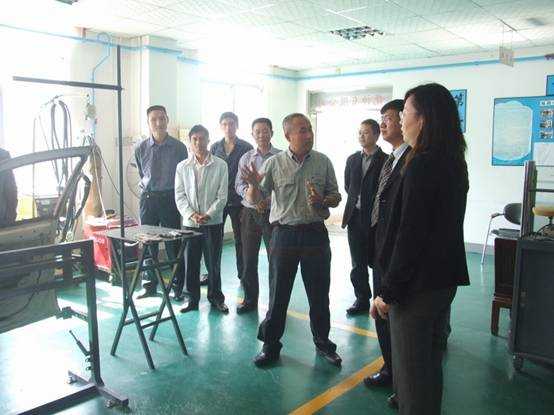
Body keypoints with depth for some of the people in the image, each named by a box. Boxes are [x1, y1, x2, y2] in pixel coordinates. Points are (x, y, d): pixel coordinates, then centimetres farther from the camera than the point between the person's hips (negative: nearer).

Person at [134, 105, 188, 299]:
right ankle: (151, 285, 22)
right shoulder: (140, 148, -1)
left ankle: (178, 286, 15)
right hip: (147, 198, 2)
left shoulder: (179, 147, -6)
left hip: (170, 198, -2)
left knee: (174, 244, 2)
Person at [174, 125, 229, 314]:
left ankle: (216, 297, 23)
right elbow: (179, 196, 2)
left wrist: (208, 214, -15)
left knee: (213, 263, 6)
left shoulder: (220, 165, -2)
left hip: (213, 222, -2)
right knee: (190, 263, 7)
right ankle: (193, 299, 22)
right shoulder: (182, 167, 5)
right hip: (190, 222, 2)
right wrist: (192, 214, -12)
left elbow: (222, 196, -4)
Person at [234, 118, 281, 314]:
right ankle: (250, 299, 25)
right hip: (250, 213, 3)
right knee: (248, 260, 10)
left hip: (273, 212, -3)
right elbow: (239, 184, 4)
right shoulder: (246, 158, 10)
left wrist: (267, 200, -20)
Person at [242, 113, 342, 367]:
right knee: (278, 292, 8)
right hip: (284, 234, -1)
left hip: (315, 234, 1)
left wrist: (322, 201, -13)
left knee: (319, 293, 11)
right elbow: (254, 200, -3)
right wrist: (254, 185, -24)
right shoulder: (274, 163, -2)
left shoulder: (323, 162, 1)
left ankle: (322, 342, 31)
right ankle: (270, 345, 24)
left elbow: (336, 197, 8)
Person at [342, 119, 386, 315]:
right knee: (358, 264, 9)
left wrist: (374, 207, -5)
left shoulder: (386, 160, -5)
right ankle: (362, 299, 20)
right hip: (355, 217, 5)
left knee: (376, 262, 1)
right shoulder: (352, 159, 12)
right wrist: (357, 201, 9)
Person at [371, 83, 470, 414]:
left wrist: (388, 292, -16)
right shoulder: (454, 163, 9)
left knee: (411, 370, 5)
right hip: (446, 278, 9)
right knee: (431, 362, 23)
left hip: (418, 284, -9)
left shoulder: (421, 165, -20)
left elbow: (409, 235, -23)